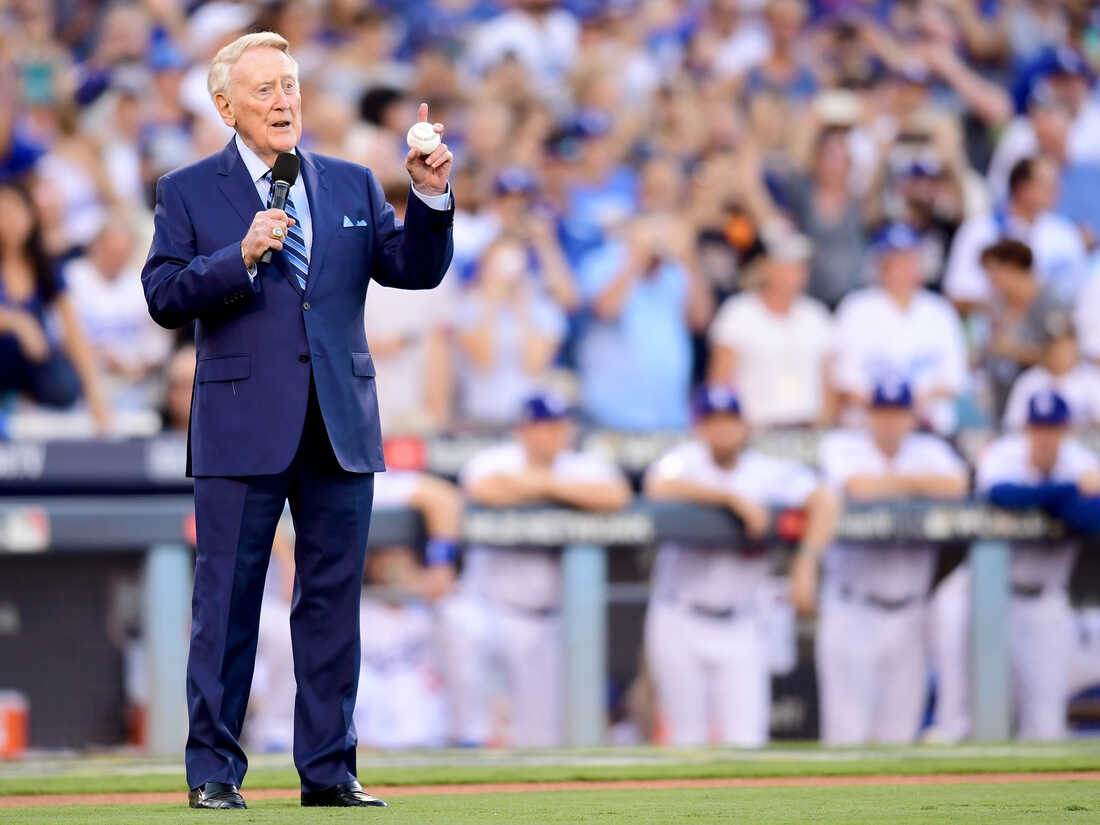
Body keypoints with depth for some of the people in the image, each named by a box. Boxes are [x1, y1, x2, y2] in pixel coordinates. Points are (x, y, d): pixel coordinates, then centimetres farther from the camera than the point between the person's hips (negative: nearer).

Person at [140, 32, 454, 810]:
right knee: (228, 600, -1)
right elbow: (165, 297, -4)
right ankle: (213, 768, 5)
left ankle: (328, 767, 11)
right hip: (243, 428, -3)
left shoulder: (352, 186, 14)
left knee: (333, 598, 5)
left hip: (342, 425, 3)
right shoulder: (189, 192, 5)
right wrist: (240, 257, -17)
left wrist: (432, 197, -9)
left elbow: (417, 269, 7)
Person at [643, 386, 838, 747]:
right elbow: (660, 488, -25)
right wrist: (733, 497, -26)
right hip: (679, 623, -1)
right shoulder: (685, 461, -2)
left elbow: (823, 502, -10)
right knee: (687, 738, 2)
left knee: (745, 740, -6)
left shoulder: (769, 472, 2)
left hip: (739, 631, 1)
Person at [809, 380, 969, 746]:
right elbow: (859, 486, -18)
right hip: (852, 610, -4)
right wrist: (912, 483, -3)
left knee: (898, 732, 4)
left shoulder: (929, 451, 11)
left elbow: (955, 486, -9)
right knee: (847, 730, -9)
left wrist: (899, 481, -7)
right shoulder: (843, 446, 1)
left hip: (907, 615, 4)